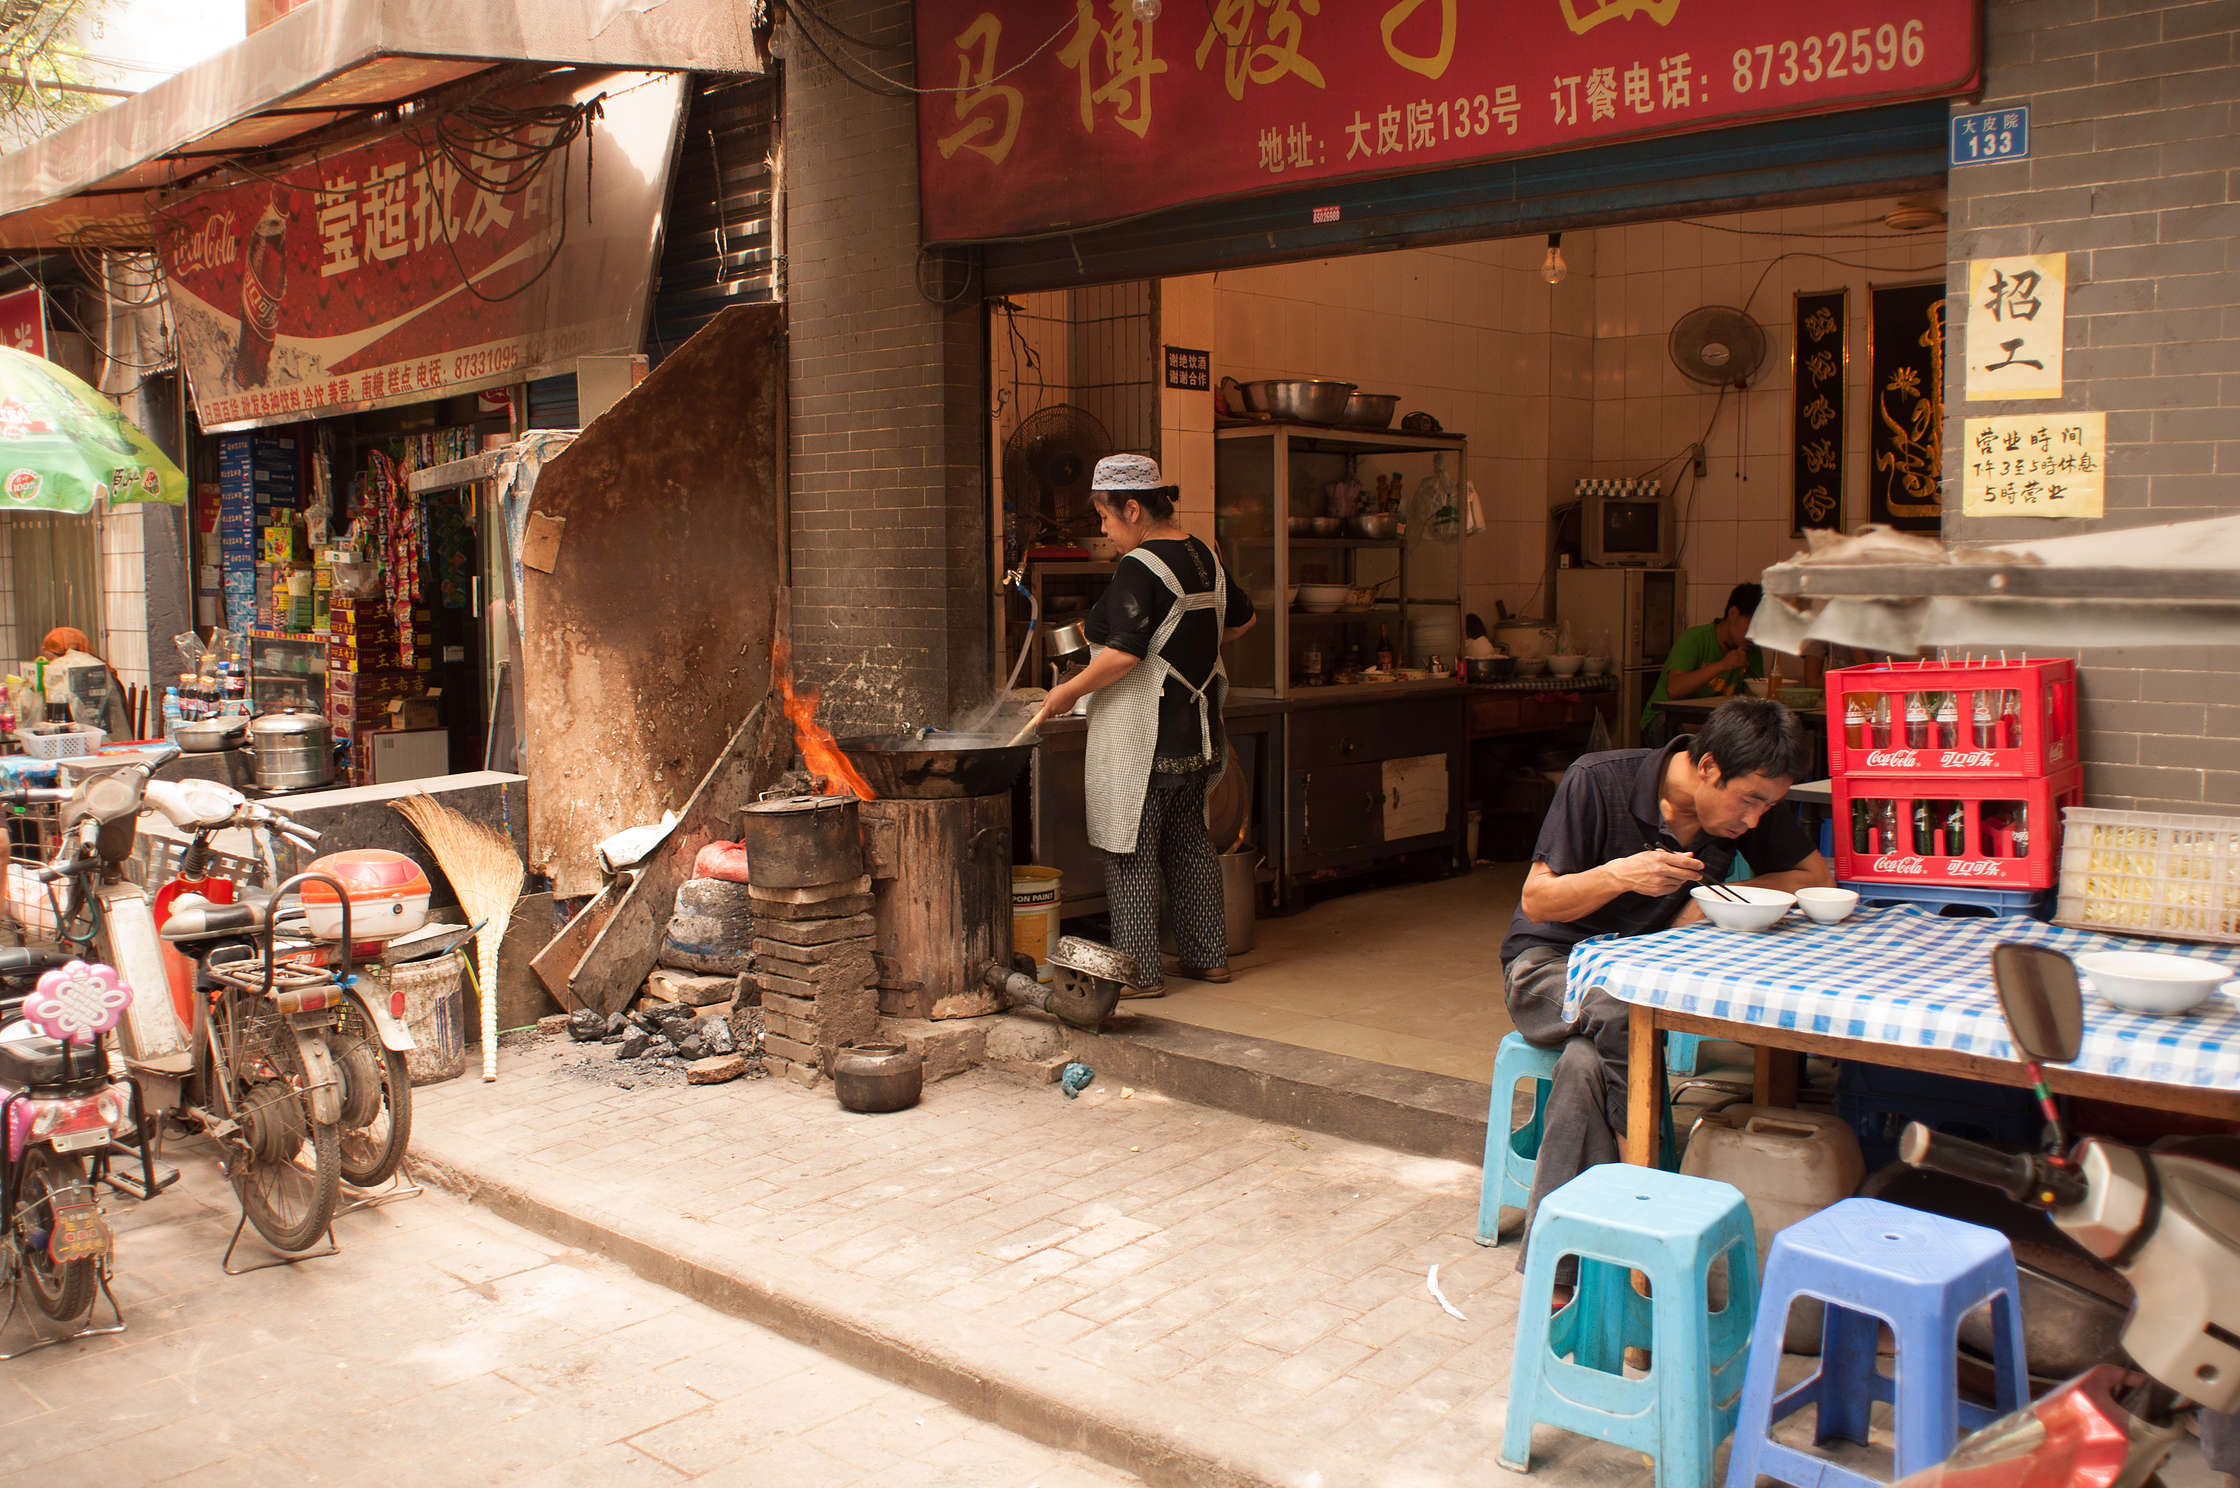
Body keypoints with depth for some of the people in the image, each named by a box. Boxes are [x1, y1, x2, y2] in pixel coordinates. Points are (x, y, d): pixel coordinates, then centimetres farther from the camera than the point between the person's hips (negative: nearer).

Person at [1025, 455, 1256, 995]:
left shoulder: (1139, 567, -17)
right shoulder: (1204, 556, 9)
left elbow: (1124, 653, -23)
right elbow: (1242, 619, 23)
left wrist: (1069, 690, -12)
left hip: (1142, 738, -9)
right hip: (1197, 732, 9)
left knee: (1129, 849, 0)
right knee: (1188, 840, 18)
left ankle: (1140, 972, 3)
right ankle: (1209, 955, 24)